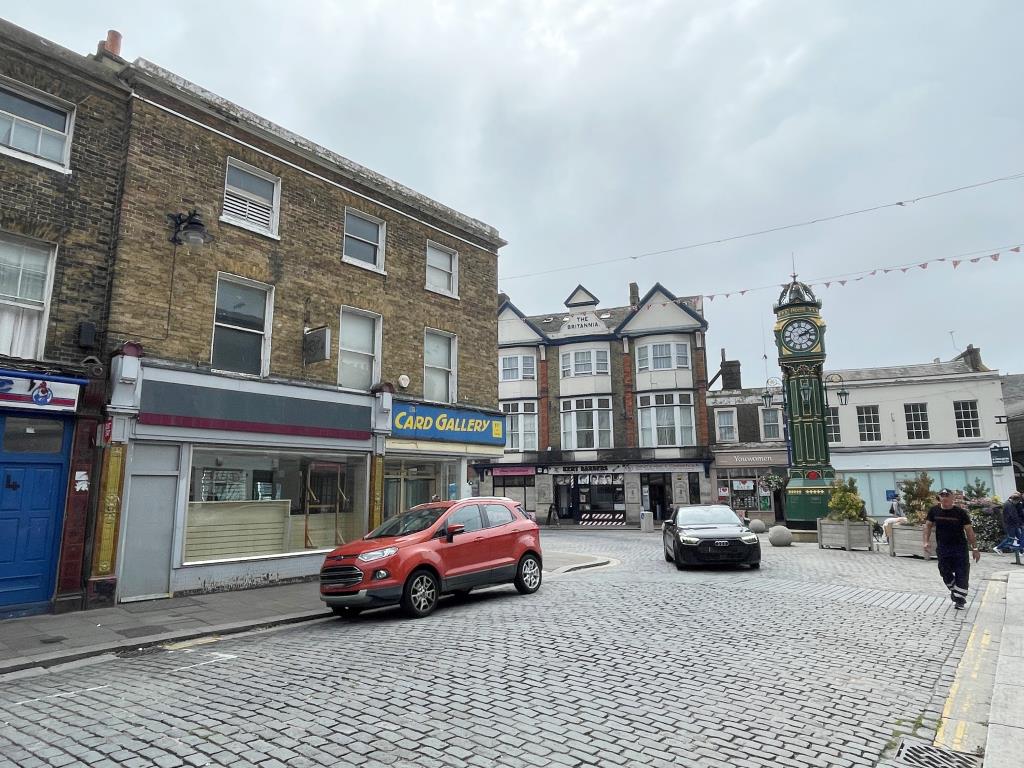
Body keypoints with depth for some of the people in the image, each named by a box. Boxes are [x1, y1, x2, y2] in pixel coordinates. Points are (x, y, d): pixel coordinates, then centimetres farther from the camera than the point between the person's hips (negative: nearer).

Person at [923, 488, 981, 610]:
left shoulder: (960, 512, -9)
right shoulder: (934, 511, -3)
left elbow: (969, 530, -5)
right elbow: (928, 525, 7)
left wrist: (975, 548, -6)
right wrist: (927, 541, -3)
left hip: (960, 547, -2)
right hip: (942, 548, 2)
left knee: (962, 574, 1)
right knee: (945, 573, 9)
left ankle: (960, 599, 14)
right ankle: (953, 590, 36)